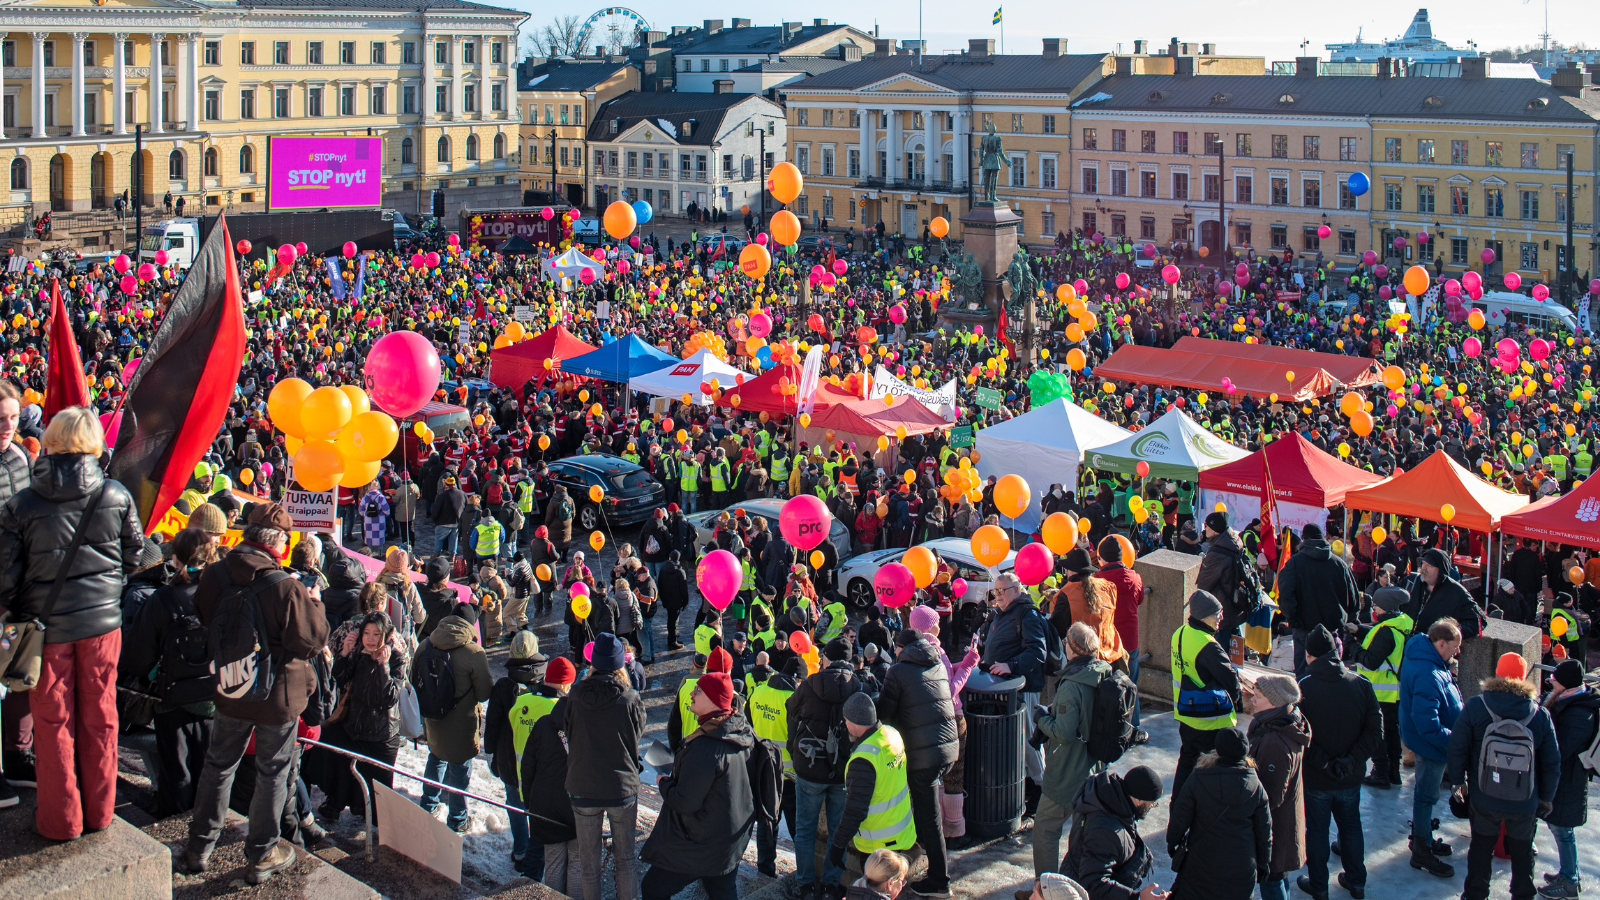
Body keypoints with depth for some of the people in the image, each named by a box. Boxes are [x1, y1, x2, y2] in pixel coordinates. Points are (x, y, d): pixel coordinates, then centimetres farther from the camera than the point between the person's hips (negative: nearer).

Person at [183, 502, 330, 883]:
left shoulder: (213, 576, -10)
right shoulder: (287, 589, -27)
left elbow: (203, 623, 7)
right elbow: (311, 642, -20)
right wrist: (313, 605, -5)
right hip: (278, 697, -4)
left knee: (219, 766, 21)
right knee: (272, 774, 13)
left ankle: (200, 847, 30)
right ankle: (261, 856, 23)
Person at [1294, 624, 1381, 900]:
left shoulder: (1303, 688, -18)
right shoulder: (1362, 685, -9)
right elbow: (1375, 733, -10)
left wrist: (1324, 763, -13)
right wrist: (1350, 762, -12)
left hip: (1316, 778, -3)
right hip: (1352, 778, 3)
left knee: (1316, 831, 14)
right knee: (1351, 826, 22)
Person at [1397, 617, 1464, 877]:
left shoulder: (1421, 652, -3)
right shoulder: (1428, 677, -35)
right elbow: (1429, 726, -35)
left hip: (1422, 739, 10)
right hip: (1431, 745, -10)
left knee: (1425, 792, 25)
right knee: (1427, 796, 6)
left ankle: (1422, 838, 43)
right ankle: (1421, 853, 21)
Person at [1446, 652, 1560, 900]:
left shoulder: (1475, 707, -15)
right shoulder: (1540, 715, -12)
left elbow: (1457, 749, -9)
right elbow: (1552, 763, -4)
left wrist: (1457, 781, 6)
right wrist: (1546, 798, 10)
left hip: (1484, 798, 0)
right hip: (1525, 803, 0)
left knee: (1481, 846, 18)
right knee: (1522, 850, 19)